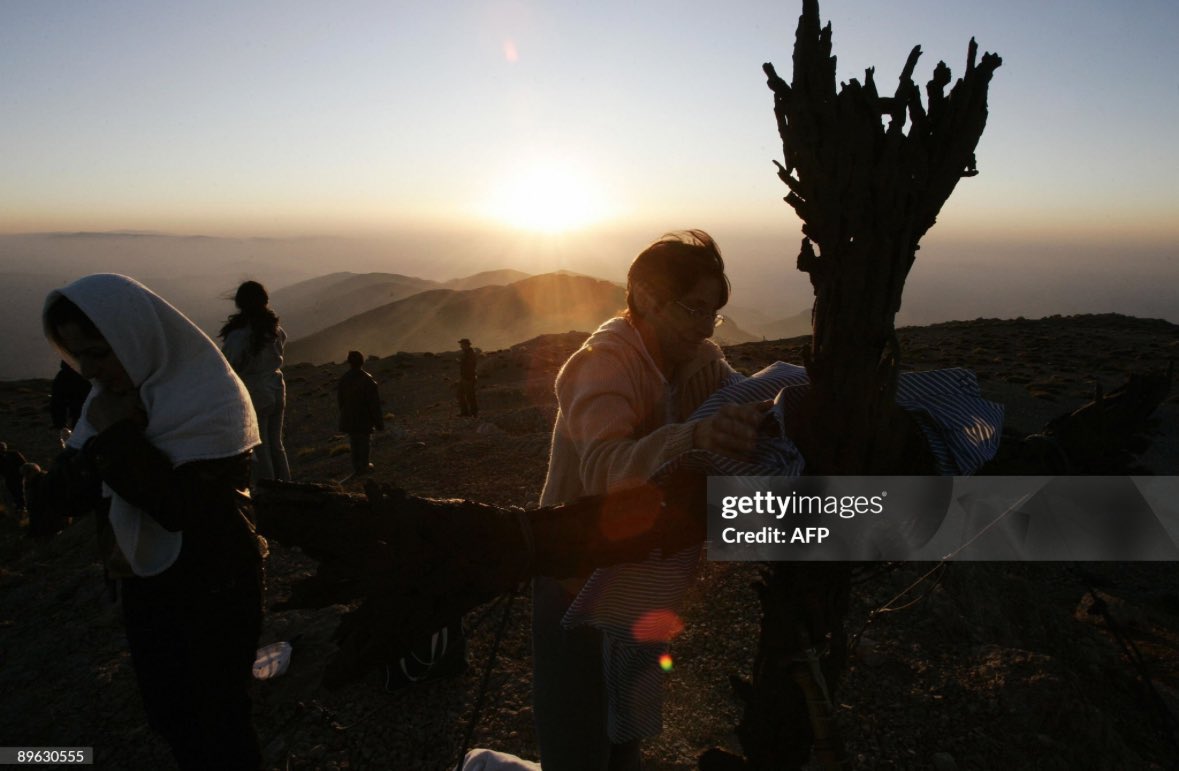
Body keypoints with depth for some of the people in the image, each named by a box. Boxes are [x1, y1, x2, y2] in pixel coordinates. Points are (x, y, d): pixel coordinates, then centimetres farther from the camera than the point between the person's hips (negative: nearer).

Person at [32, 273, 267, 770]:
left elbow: (183, 508, -28)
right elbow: (63, 488, -1)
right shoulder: (112, 393, 0)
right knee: (167, 715, 22)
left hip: (212, 591, -7)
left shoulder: (209, 398, -21)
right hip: (145, 583, 7)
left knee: (217, 719, 10)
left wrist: (117, 436, -25)